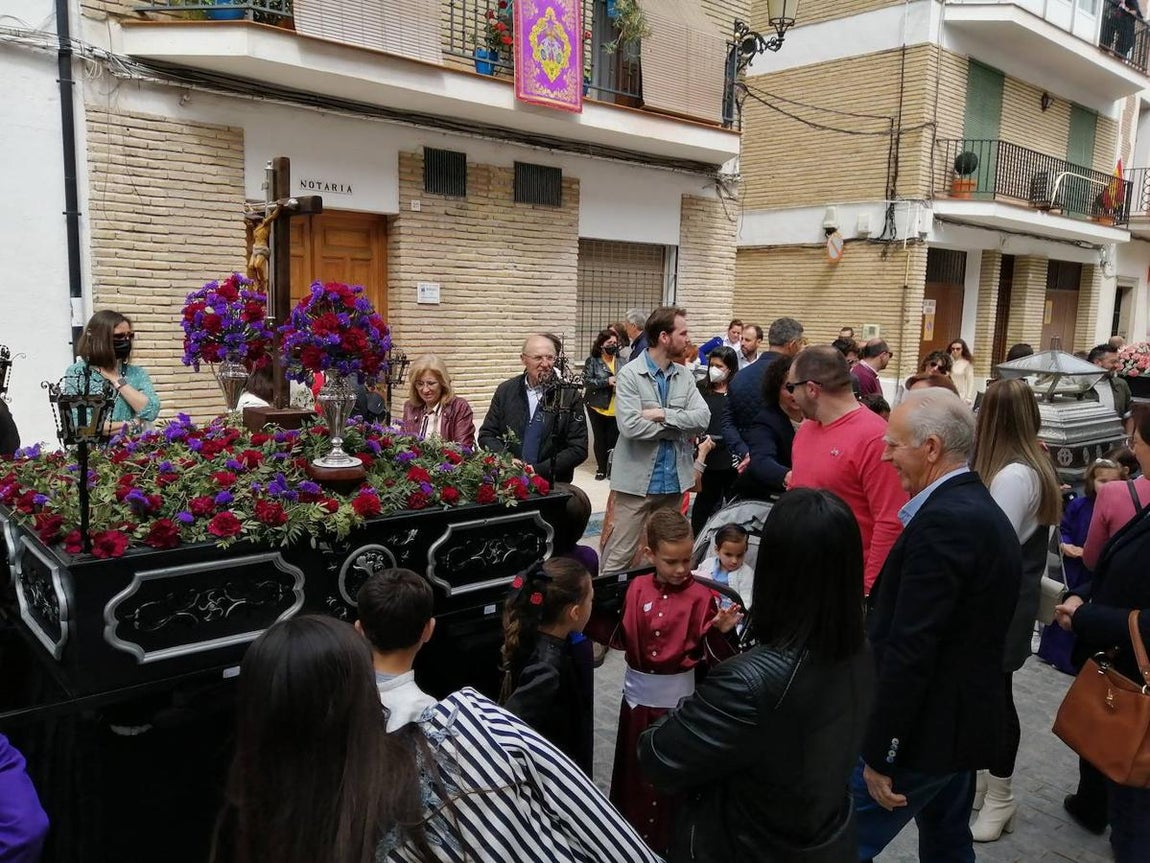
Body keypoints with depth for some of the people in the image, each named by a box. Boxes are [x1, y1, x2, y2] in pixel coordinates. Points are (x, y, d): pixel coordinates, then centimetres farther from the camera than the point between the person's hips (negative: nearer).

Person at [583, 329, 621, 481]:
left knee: (613, 439, -2)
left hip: (616, 408, 1)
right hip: (597, 407, -1)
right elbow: (587, 380, -10)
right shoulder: (592, 361, -1)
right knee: (600, 438, 8)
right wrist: (607, 381, -20)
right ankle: (601, 468, 22)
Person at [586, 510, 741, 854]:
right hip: (638, 692, 4)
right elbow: (622, 636, 2)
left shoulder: (701, 596, -15)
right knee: (634, 766, 19)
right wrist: (589, 614, -7)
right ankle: (631, 827, 41)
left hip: (678, 696, -3)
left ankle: (668, 836, 31)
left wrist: (720, 631, -34)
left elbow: (711, 653, -14)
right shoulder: (637, 588, -4)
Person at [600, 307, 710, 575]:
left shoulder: (685, 376, 7)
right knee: (620, 555, -1)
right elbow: (630, 426, -21)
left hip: (674, 480, 6)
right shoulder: (629, 374, -9)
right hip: (637, 480, -6)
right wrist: (680, 428, -10)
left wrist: (663, 415, -17)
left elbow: (703, 418, -4)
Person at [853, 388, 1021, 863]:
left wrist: (880, 753, -20)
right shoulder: (981, 509, 8)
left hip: (925, 731, -10)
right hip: (964, 719, 10)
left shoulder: (943, 521, -24)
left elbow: (911, 650, -26)